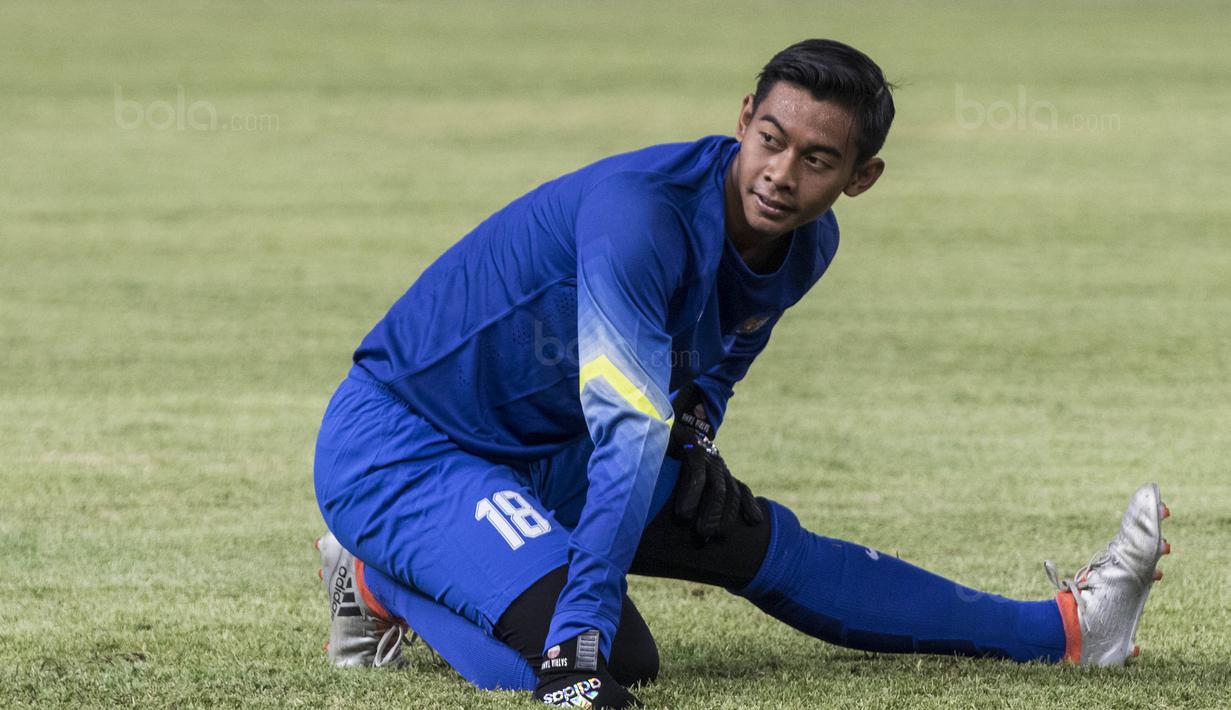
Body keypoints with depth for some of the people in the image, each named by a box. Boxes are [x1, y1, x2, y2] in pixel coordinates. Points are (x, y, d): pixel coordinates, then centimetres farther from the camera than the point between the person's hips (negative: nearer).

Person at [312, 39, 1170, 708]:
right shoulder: (640, 212, -34)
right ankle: (385, 588, -5)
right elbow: (627, 433, -44)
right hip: (396, 448, -9)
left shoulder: (806, 247, -3)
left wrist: (692, 440, -2)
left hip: (544, 461, 9)